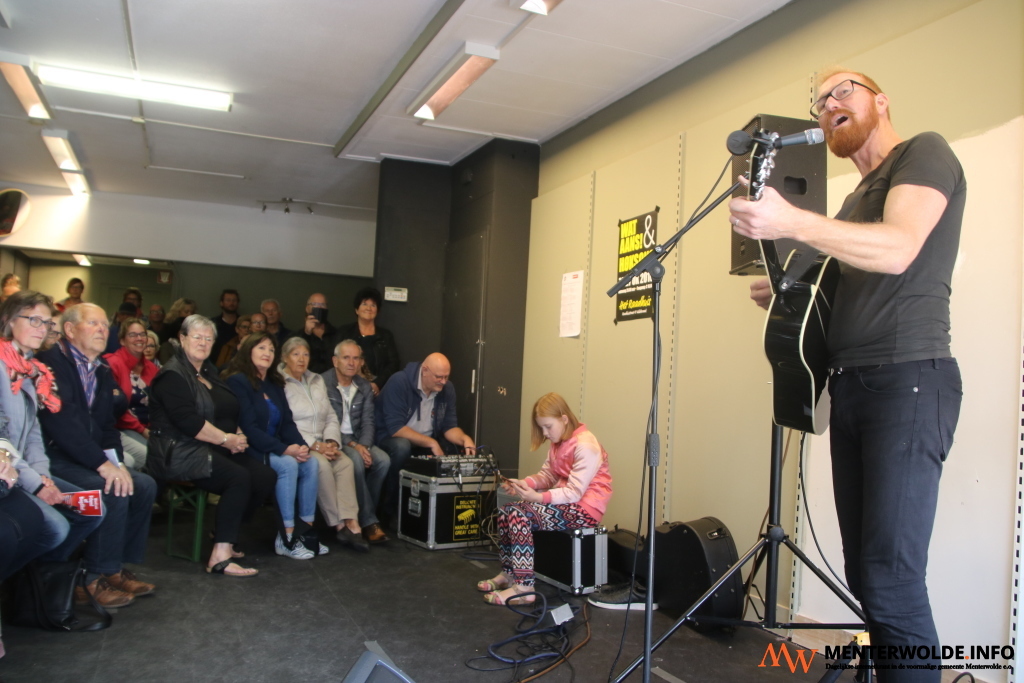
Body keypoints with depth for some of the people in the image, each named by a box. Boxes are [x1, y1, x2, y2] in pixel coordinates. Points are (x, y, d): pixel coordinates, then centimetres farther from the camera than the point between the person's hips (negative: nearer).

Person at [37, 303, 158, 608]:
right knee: (114, 491, -25)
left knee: (144, 486, -3)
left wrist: (116, 462, -5)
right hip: (53, 458, -9)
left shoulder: (103, 372, 14)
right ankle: (94, 579, -11)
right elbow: (62, 421, -23)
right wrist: (102, 464, -24)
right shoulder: (51, 362, -13)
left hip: (87, 459, 9)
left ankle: (117, 567, 5)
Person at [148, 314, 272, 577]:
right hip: (181, 452, -8)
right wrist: (226, 438, -16)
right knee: (239, 477, -31)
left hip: (214, 448, 9)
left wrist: (238, 436, -2)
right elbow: (187, 420, -20)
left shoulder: (209, 373, 19)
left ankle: (224, 534, 4)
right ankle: (220, 556, -28)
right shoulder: (172, 375, -7)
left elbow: (229, 413, 18)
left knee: (266, 476, -11)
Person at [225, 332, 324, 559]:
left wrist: (301, 446, -11)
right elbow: (248, 427, -18)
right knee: (288, 465, -29)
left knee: (311, 463, -16)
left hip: (273, 449, 7)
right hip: (249, 451, -7)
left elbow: (287, 423, 9)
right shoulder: (237, 381, -8)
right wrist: (284, 449, -23)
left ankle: (305, 531, -11)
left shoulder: (275, 385, 16)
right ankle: (286, 538, -24)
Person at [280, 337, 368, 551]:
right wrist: (315, 445, -19)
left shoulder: (317, 381, 19)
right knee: (321, 464, -32)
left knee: (346, 463, -23)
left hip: (321, 444, 6)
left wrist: (331, 442, -5)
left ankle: (351, 522, -32)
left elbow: (331, 418, 15)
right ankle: (340, 525, -24)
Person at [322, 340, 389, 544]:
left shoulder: (364, 386, 9)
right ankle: (369, 522, -22)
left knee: (383, 460, -21)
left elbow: (368, 422, 6)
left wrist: (363, 445, -15)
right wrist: (352, 446, -21)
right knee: (356, 461, -32)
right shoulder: (323, 383, -10)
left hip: (357, 441, 6)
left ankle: (363, 515, -8)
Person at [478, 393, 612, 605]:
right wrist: (524, 483, -10)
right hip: (565, 500, 10)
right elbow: (547, 475, 9)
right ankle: (508, 574, 8)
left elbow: (574, 492, -23)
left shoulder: (585, 446, -19)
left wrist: (538, 497, -31)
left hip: (584, 508, -9)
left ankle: (524, 587, -21)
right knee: (505, 512, -4)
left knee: (520, 516, -25)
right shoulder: (559, 443, 11)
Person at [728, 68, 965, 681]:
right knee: (864, 576, 6)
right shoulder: (856, 200, 26)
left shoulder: (925, 153, 2)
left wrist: (792, 223, -31)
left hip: (908, 379, -8)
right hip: (850, 385, 8)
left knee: (891, 579, -13)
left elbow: (898, 250, -18)